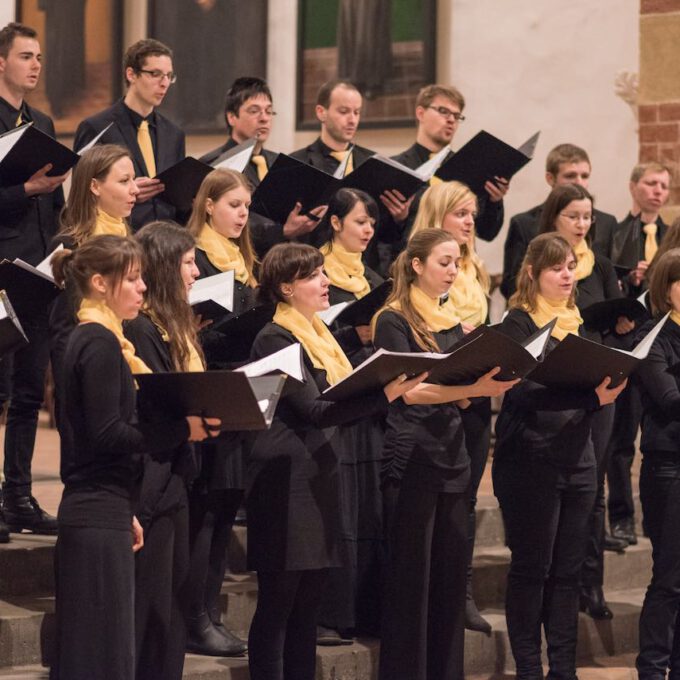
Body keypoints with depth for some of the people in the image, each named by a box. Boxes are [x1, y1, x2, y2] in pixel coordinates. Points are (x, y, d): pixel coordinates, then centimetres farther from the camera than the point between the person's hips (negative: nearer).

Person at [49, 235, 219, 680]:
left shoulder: (91, 339, 16)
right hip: (99, 516, -10)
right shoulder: (101, 343, -13)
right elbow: (106, 434, -21)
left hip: (100, 510, 10)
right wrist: (183, 430, -21)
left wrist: (124, 510, 22)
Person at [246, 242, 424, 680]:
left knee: (309, 604, 9)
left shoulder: (318, 334, 17)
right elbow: (314, 410, -21)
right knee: (278, 603, -6)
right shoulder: (275, 340, -11)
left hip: (319, 478, 9)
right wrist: (384, 396, -31)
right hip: (286, 483, -9)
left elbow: (342, 398, 18)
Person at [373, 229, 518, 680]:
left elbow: (460, 395, 16)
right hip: (412, 457, -7)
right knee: (411, 575, -3)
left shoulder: (452, 320, 15)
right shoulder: (394, 320, -6)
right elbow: (410, 390, -17)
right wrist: (472, 387, -28)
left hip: (452, 453, 7)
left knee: (452, 572, 7)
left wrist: (492, 384, -4)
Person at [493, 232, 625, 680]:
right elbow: (525, 391, -20)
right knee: (531, 568, -1)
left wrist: (607, 388, -6)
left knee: (568, 571, 8)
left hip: (577, 460, 6)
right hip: (530, 462, -6)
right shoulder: (519, 322, -7)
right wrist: (588, 396, -30)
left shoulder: (578, 322, 13)